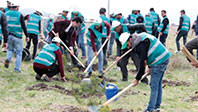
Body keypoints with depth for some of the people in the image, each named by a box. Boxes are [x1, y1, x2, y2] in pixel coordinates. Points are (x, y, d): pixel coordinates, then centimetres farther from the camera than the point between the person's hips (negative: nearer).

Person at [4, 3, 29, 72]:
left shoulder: (6, 14, 6)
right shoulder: (19, 15, -6)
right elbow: (23, 26, -7)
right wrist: (27, 36, 0)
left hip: (8, 35, 4)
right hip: (17, 36, -4)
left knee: (10, 49, 23)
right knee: (19, 52, 7)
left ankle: (8, 59, -5)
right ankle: (17, 68, 5)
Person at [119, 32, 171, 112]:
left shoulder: (140, 46, -19)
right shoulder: (140, 38, 13)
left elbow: (142, 63, -19)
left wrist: (137, 79, -12)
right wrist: (150, 67, 22)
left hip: (159, 61, -10)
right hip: (164, 58, 11)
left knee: (154, 85, -6)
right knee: (158, 84, 15)